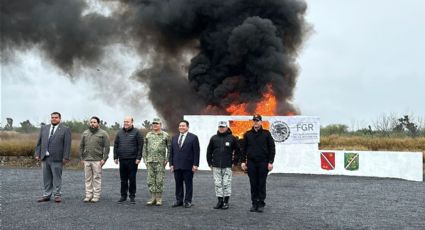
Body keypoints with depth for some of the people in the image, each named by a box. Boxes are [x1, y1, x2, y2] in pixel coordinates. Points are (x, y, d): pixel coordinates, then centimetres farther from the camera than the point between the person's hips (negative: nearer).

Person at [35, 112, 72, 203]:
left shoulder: (65, 129, -1)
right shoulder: (44, 128, 14)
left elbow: (67, 145, -6)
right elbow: (39, 142, 14)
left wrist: (65, 157, -12)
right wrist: (37, 154, 6)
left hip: (57, 158, -5)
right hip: (45, 157, 5)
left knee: (57, 177, 0)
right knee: (46, 178, 10)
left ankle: (57, 195, 9)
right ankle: (46, 195, 17)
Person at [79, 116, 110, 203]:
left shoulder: (103, 133, 0)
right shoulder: (85, 133, 13)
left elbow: (106, 147, -3)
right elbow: (81, 146, 16)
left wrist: (104, 159, -9)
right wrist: (81, 158, 10)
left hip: (97, 160, -4)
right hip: (86, 160, 4)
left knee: (97, 178, -1)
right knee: (88, 178, 7)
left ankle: (96, 196, 6)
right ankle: (88, 195, 15)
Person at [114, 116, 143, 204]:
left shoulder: (136, 132, -1)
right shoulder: (120, 133, 11)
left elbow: (140, 146, -5)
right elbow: (115, 145, 13)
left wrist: (138, 157, -12)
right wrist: (115, 157, 5)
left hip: (132, 160, -4)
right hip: (122, 160, 4)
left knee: (132, 179, 2)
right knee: (123, 179, 10)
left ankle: (132, 196, 11)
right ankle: (123, 196, 19)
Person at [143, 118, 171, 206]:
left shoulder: (165, 135, 1)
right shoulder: (148, 135, 9)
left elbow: (169, 148, 2)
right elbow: (145, 148, 12)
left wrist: (167, 159, -5)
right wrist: (145, 159, 6)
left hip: (160, 162, -3)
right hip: (150, 161, 3)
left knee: (159, 180, 0)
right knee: (151, 180, 4)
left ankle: (159, 199, 9)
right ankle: (153, 198, 13)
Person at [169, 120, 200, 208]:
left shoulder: (193, 137, -1)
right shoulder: (174, 138, 15)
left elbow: (196, 152, -5)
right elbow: (171, 152, 14)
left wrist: (195, 164, -11)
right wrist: (171, 164, 6)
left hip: (188, 166, -4)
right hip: (177, 166, 4)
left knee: (188, 184, 2)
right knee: (178, 184, 8)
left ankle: (188, 201, 10)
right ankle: (179, 200, 17)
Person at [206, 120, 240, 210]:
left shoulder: (232, 138, 1)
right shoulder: (214, 138, 7)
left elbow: (238, 150, 8)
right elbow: (209, 151, 13)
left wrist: (235, 161, 4)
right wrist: (210, 162, 10)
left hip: (227, 166, -2)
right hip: (216, 166, 2)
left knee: (227, 184, 0)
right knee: (218, 184, 5)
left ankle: (226, 202, 9)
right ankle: (220, 201, 14)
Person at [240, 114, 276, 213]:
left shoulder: (266, 133, 2)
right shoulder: (247, 134, 8)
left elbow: (272, 148, 0)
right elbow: (244, 149, 10)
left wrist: (270, 162, -6)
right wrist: (243, 161, 3)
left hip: (263, 162, -2)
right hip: (251, 162, 2)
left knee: (262, 184, 2)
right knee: (253, 184, 6)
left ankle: (261, 204, 10)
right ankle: (254, 203, 14)